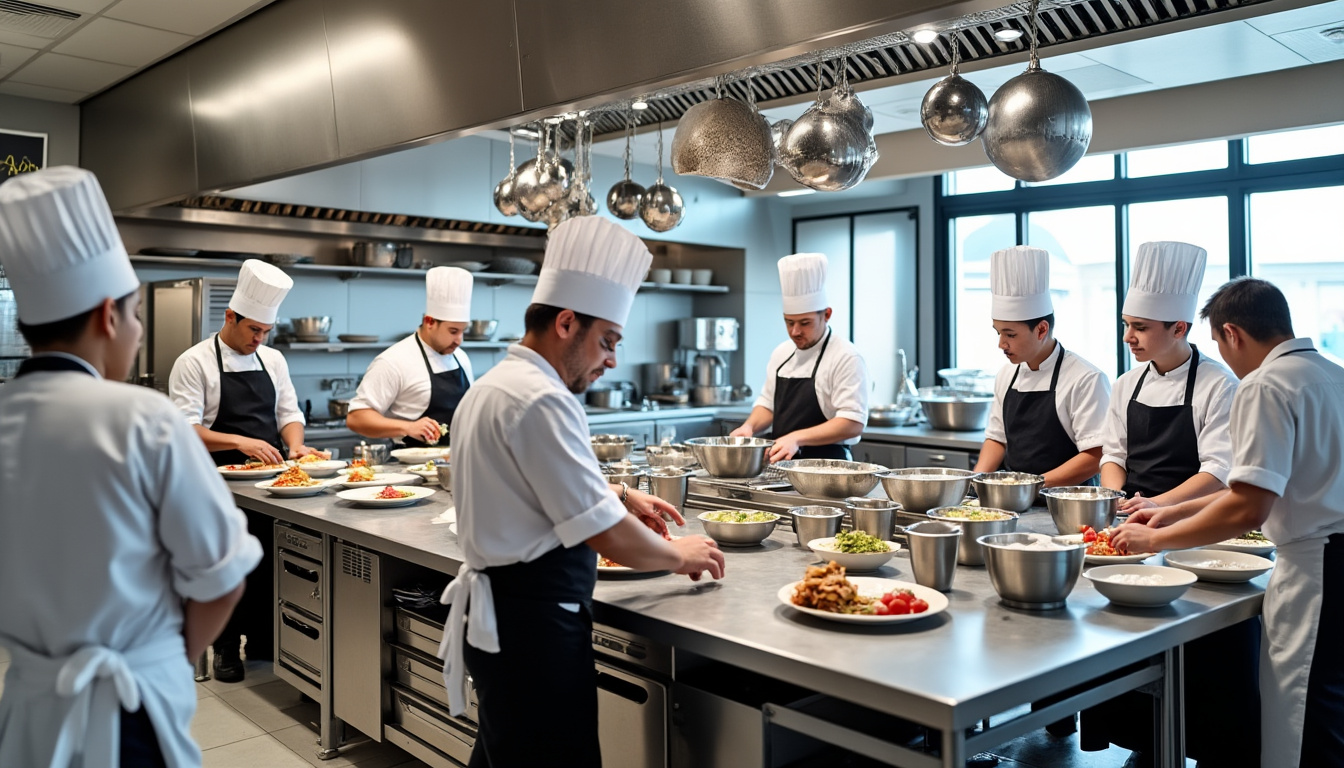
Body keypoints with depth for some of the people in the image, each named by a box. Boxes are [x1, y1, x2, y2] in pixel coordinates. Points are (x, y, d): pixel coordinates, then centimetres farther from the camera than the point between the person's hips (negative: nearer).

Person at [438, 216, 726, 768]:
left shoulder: (494, 385, 12)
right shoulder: (539, 400, -21)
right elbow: (608, 537, -21)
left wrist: (618, 495, 17)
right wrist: (678, 555, -3)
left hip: (495, 613, 10)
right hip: (533, 627, -10)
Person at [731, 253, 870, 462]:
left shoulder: (846, 357, -8)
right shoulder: (782, 353, 14)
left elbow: (853, 423, -15)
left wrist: (797, 438, -23)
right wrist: (749, 426, 3)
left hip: (825, 468, -6)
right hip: (781, 463, 6)